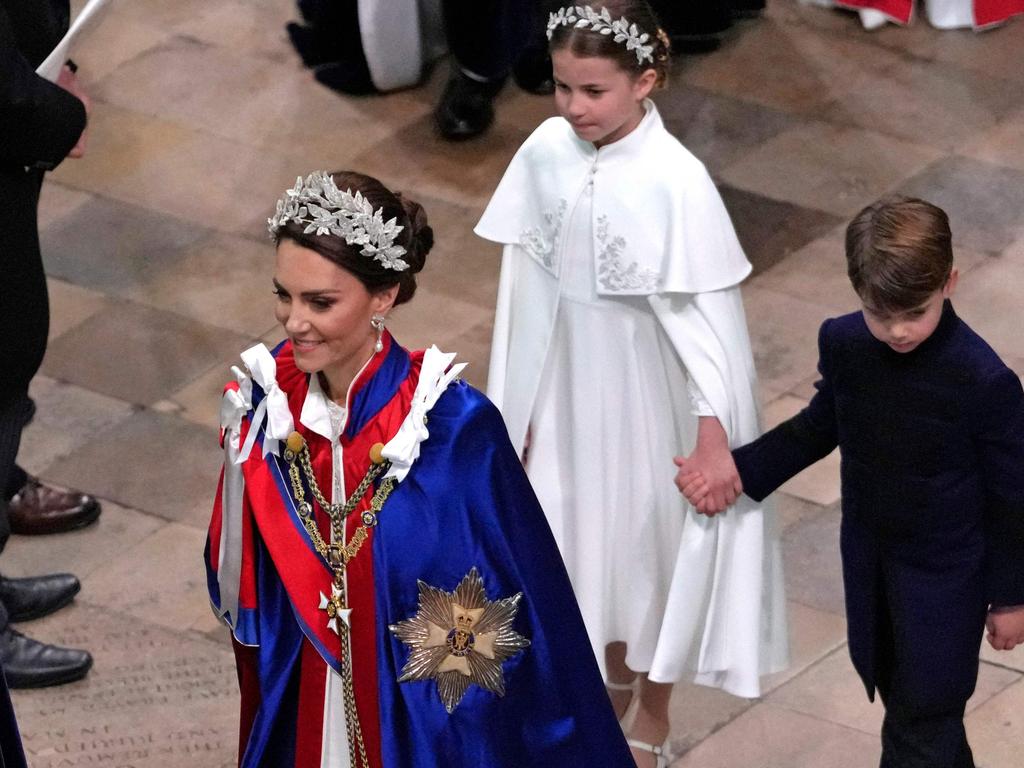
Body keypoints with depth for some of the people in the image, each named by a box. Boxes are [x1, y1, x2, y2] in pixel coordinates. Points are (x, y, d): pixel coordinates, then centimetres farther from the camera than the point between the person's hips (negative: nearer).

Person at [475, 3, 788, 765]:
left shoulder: (676, 181, -24)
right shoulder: (544, 153, -11)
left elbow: (707, 313, -19)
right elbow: (527, 283, -2)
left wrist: (715, 434, -19)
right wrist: (518, 403, 4)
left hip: (651, 394, -4)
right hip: (572, 384, 4)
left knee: (654, 536, 15)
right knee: (589, 532, 21)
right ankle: (613, 676, 48)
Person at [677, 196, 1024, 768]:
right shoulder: (844, 344, -12)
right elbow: (820, 427, 7)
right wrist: (738, 471, -4)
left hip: (945, 571, -5)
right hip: (869, 557, 5)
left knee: (923, 718, 0)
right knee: (899, 698, 21)